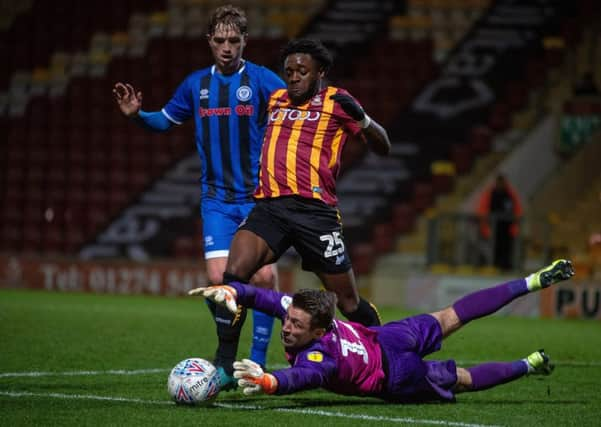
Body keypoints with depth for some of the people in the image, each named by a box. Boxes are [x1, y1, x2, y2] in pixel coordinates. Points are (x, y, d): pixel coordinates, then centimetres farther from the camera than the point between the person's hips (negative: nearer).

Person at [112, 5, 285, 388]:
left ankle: (258, 363, 2)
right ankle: (226, 359, 11)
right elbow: (165, 120, 21)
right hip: (217, 200, 2)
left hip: (258, 198, -2)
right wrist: (137, 114, 3)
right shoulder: (197, 84, 8)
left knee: (264, 276, -11)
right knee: (219, 278, -10)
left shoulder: (261, 80, -4)